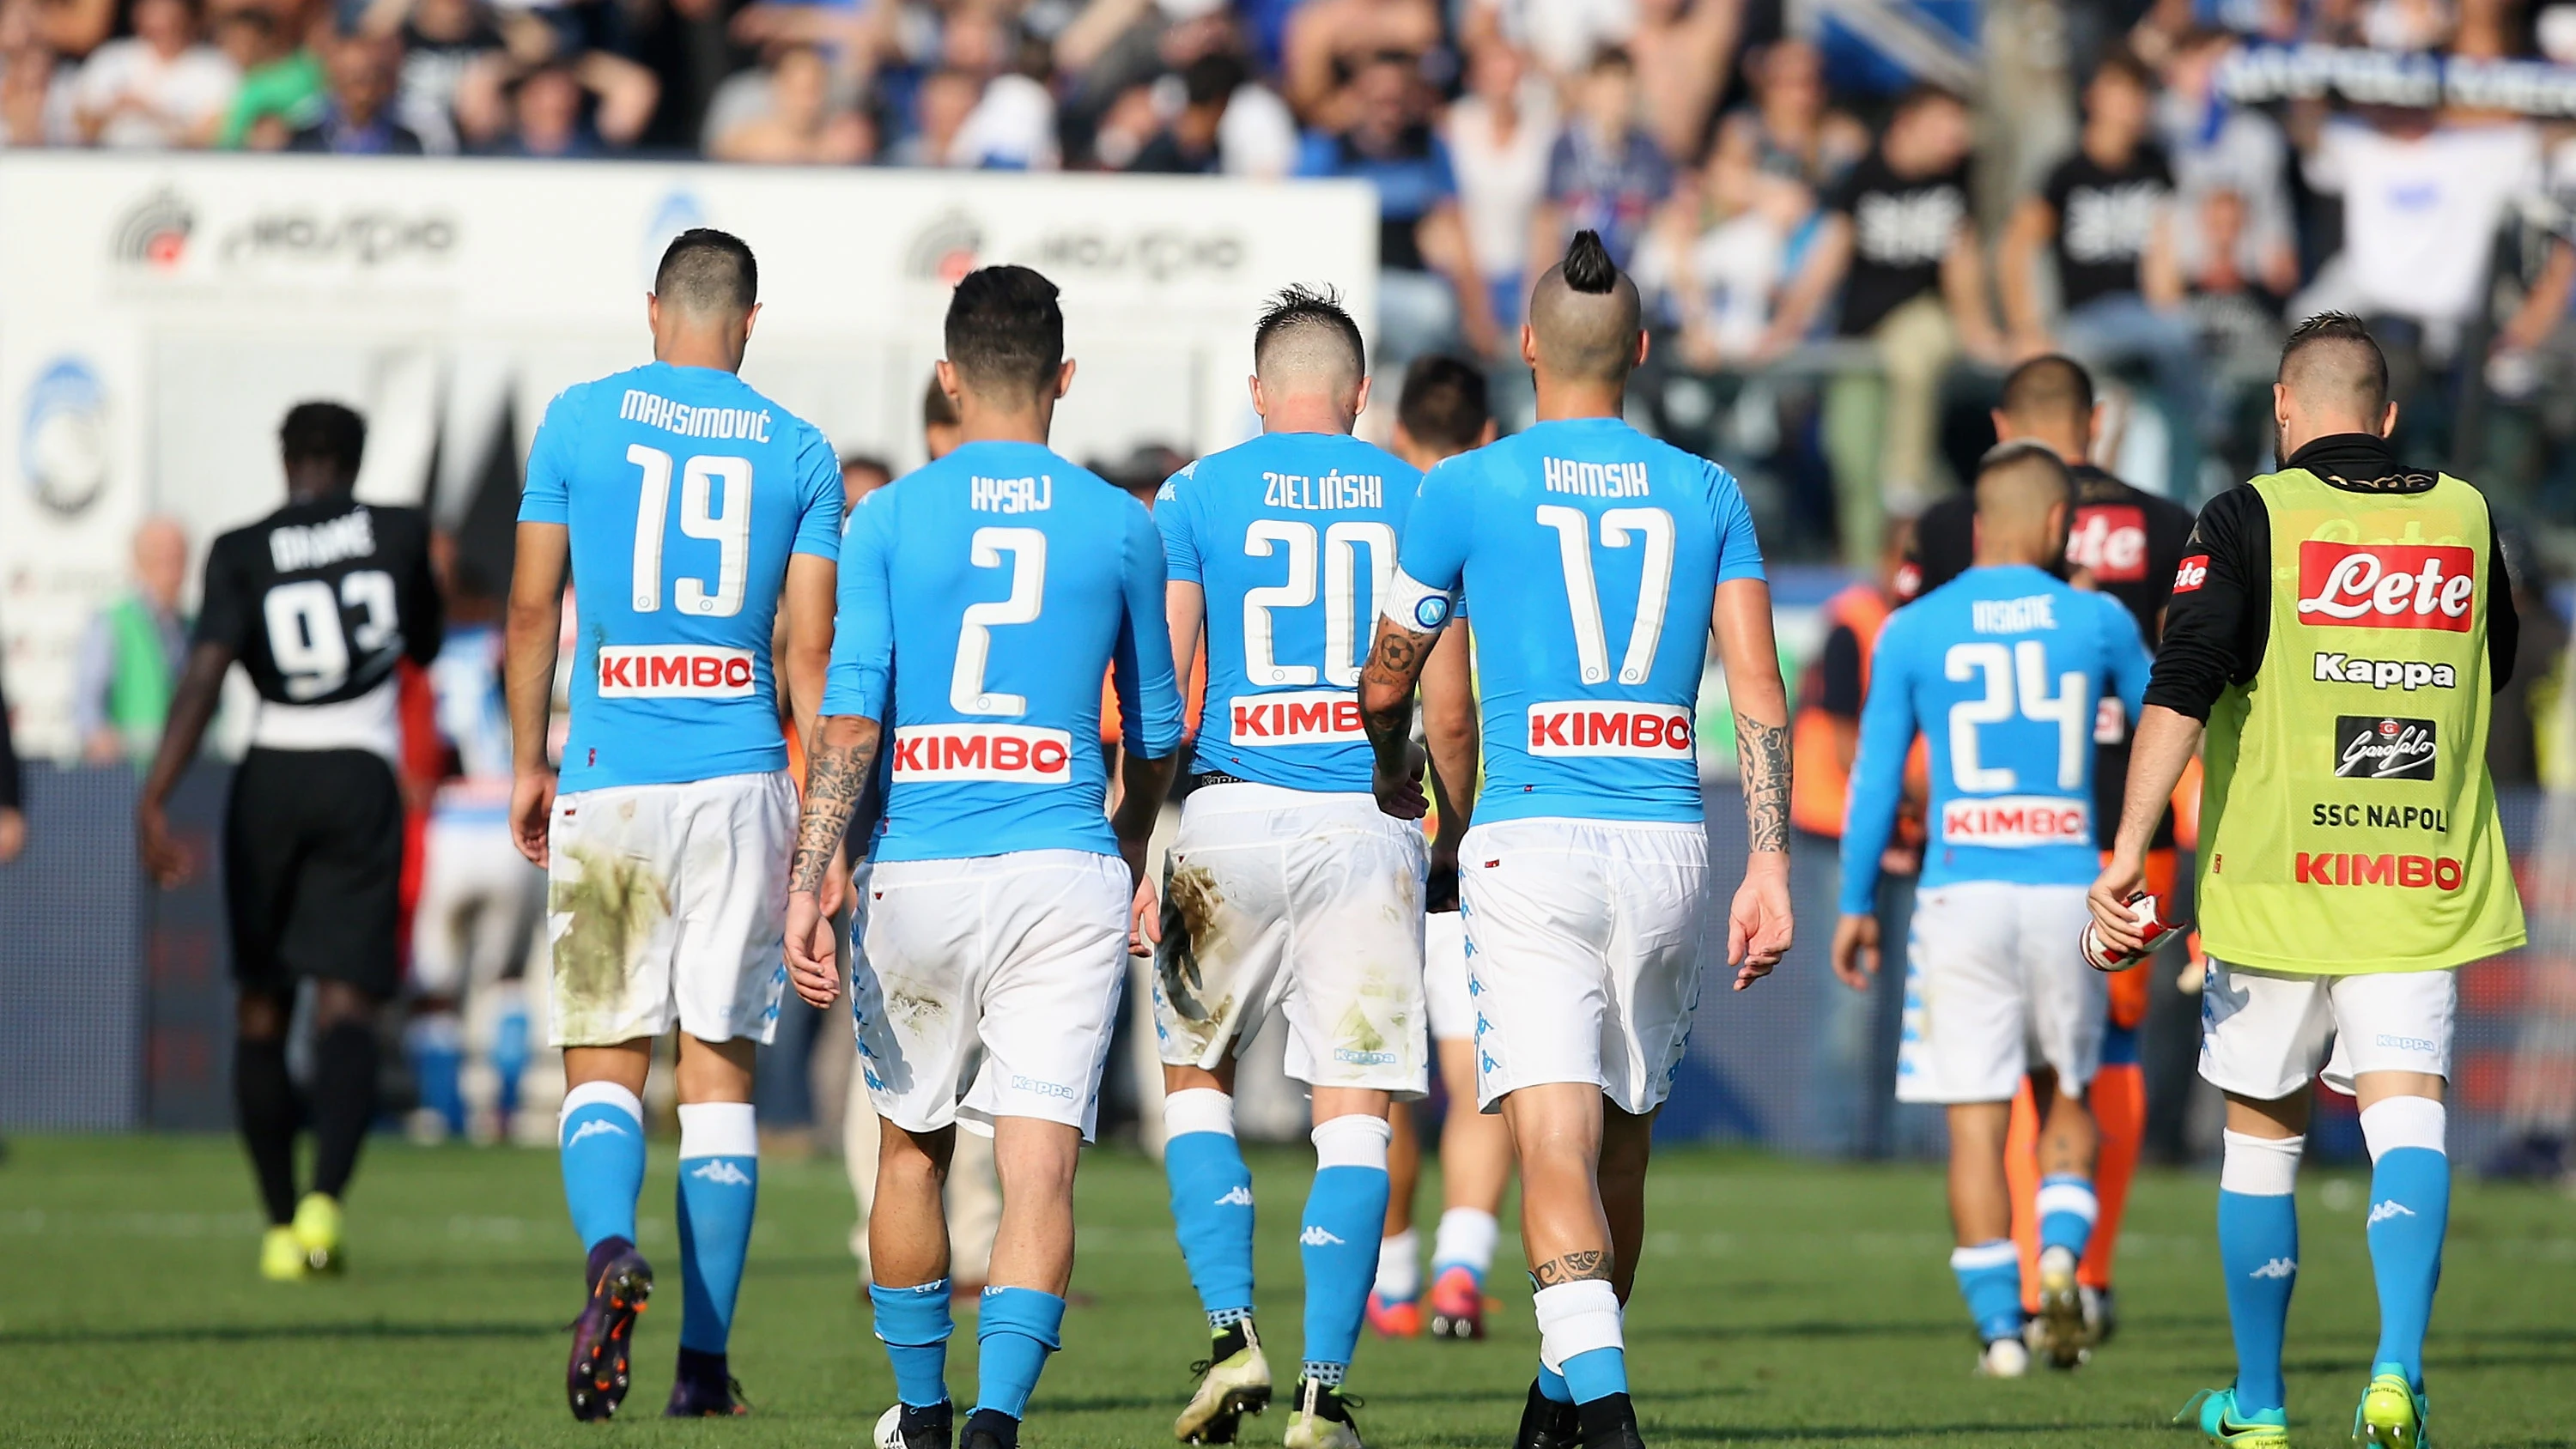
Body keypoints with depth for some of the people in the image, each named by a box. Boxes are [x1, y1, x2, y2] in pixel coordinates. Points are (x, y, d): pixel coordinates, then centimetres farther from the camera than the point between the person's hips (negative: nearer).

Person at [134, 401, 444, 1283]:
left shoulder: (242, 554, 0)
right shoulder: (400, 534, 4)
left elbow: (204, 674, -13)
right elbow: (426, 648, 21)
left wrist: (155, 800, -18)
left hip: (268, 779, 1)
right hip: (362, 779, -1)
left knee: (261, 1008, 14)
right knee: (345, 1004, -7)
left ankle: (281, 1228, 16)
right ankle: (325, 1198, -31)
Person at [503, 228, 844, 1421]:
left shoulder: (578, 421, 3)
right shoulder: (798, 452, 4)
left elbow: (532, 610, 5)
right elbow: (809, 651, 2)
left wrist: (527, 765, 15)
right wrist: (820, 819, 8)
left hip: (609, 777, -1)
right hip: (743, 780, 1)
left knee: (602, 1060, 6)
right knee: (720, 1070, 6)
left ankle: (610, 1246, -25)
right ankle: (703, 1361, 4)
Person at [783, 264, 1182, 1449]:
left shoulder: (889, 519, 1)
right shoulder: (1120, 527, 5)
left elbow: (849, 719, -7)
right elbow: (1156, 730, 16)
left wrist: (807, 888, -8)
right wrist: (1133, 841, 36)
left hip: (918, 871, 1)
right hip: (1066, 871, 0)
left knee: (912, 1149, 19)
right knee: (1040, 1167, -6)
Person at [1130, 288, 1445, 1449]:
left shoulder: (1197, 497, 3)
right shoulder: (1416, 501, 8)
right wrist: (1459, 839, 18)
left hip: (1234, 820, -1)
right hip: (1369, 828, 1)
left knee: (1196, 1075, 17)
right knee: (1354, 1115, 3)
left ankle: (1231, 1331, 3)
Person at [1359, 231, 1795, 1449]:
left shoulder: (1468, 489, 1)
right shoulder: (1706, 495, 9)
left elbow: (1387, 680, 11)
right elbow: (1761, 696, 3)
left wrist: (1393, 776, 32)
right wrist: (1770, 867, 3)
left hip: (1529, 843, -4)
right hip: (1666, 845, 4)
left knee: (1556, 1143, -12)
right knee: (1621, 1140, 18)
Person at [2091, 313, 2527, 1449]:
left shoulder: (2252, 517, -4)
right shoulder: (2464, 518, 7)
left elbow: (2182, 692, -15)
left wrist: (2129, 850, -18)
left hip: (2274, 880, -1)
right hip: (2426, 885, 2)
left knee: (2261, 1134, 12)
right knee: (2407, 1112, -5)